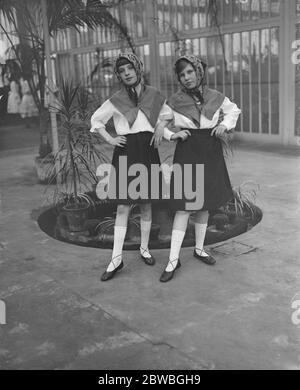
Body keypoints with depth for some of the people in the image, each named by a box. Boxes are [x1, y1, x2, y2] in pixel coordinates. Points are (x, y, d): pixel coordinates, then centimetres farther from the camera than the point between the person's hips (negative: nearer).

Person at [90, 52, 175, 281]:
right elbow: (96, 119, 11)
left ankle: (145, 248, 25)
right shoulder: (116, 100, 0)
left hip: (148, 151, 2)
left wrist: (160, 129, 5)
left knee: (146, 203, 9)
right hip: (125, 151, -2)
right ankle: (116, 259, 0)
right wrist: (110, 139, 1)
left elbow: (167, 115, 22)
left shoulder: (153, 95, 5)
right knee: (123, 205, -5)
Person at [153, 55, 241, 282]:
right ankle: (174, 259, -2)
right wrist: (162, 130, -13)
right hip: (187, 152, -3)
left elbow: (234, 110, 19)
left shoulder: (215, 97, 3)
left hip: (211, 153, 4)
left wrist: (225, 124, 1)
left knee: (205, 204, 12)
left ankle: (199, 249, 29)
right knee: (184, 206, -8)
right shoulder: (175, 101, -4)